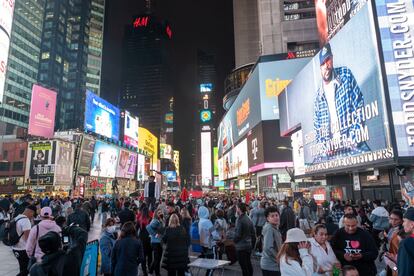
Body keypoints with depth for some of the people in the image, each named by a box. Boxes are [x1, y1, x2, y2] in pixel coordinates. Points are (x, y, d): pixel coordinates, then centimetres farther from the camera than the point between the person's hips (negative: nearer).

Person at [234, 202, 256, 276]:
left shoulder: (240, 219, -17)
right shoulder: (249, 219, 7)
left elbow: (238, 234, -19)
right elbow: (253, 234, 12)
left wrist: (235, 240, 1)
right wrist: (252, 244, 19)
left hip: (241, 246, -8)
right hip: (249, 245, 8)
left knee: (244, 266, -1)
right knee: (248, 264, 18)